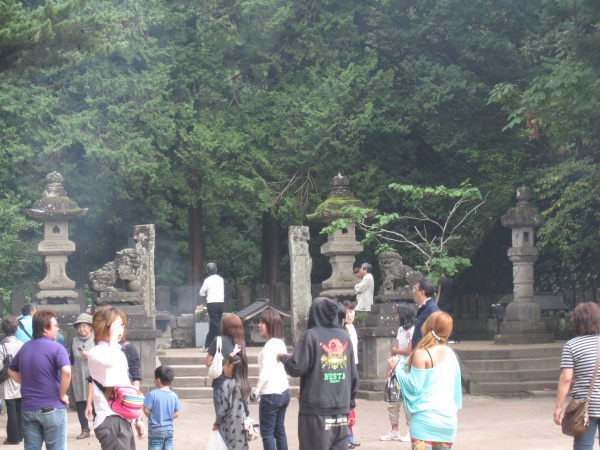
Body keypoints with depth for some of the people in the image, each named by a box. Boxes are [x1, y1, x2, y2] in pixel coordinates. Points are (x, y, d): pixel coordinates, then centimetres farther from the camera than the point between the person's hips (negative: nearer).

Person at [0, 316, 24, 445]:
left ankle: (13, 438, 2)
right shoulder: (21, 345, -5)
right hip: (21, 384, 3)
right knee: (20, 410, 14)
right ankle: (20, 435, 20)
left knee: (11, 411, 1)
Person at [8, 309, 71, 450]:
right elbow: (66, 372, -25)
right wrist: (62, 395, -12)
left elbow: (11, 371, 21)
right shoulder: (56, 348, -11)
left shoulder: (25, 347, 9)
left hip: (28, 408, 5)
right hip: (52, 409, -5)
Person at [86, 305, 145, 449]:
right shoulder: (95, 353, -10)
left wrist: (137, 419, 26)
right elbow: (111, 361, -35)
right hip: (110, 421, -9)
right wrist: (113, 334, -20)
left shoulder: (119, 353, 18)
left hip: (124, 420, 9)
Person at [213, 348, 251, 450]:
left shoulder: (228, 384, -17)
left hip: (231, 425, -6)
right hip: (242, 424, 6)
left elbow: (223, 407, -14)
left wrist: (217, 423, -2)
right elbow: (246, 405, 10)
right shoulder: (244, 383, 4)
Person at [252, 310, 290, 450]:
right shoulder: (281, 343, 12)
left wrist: (256, 389, -40)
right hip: (283, 392, 9)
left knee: (266, 432, -4)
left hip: (271, 394, -9)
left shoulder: (270, 344, -16)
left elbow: (266, 369, -29)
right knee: (279, 430, 13)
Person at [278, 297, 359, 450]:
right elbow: (354, 374, 11)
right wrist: (350, 400, 21)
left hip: (317, 410, -5)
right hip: (341, 409, 5)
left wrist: (283, 357, 9)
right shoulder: (345, 337, 9)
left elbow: (296, 367, -11)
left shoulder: (311, 335, -7)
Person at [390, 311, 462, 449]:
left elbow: (414, 385, -11)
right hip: (448, 419, 6)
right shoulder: (450, 354, 8)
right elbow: (455, 384, 14)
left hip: (425, 418, -6)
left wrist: (398, 368, -1)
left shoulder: (421, 354, -11)